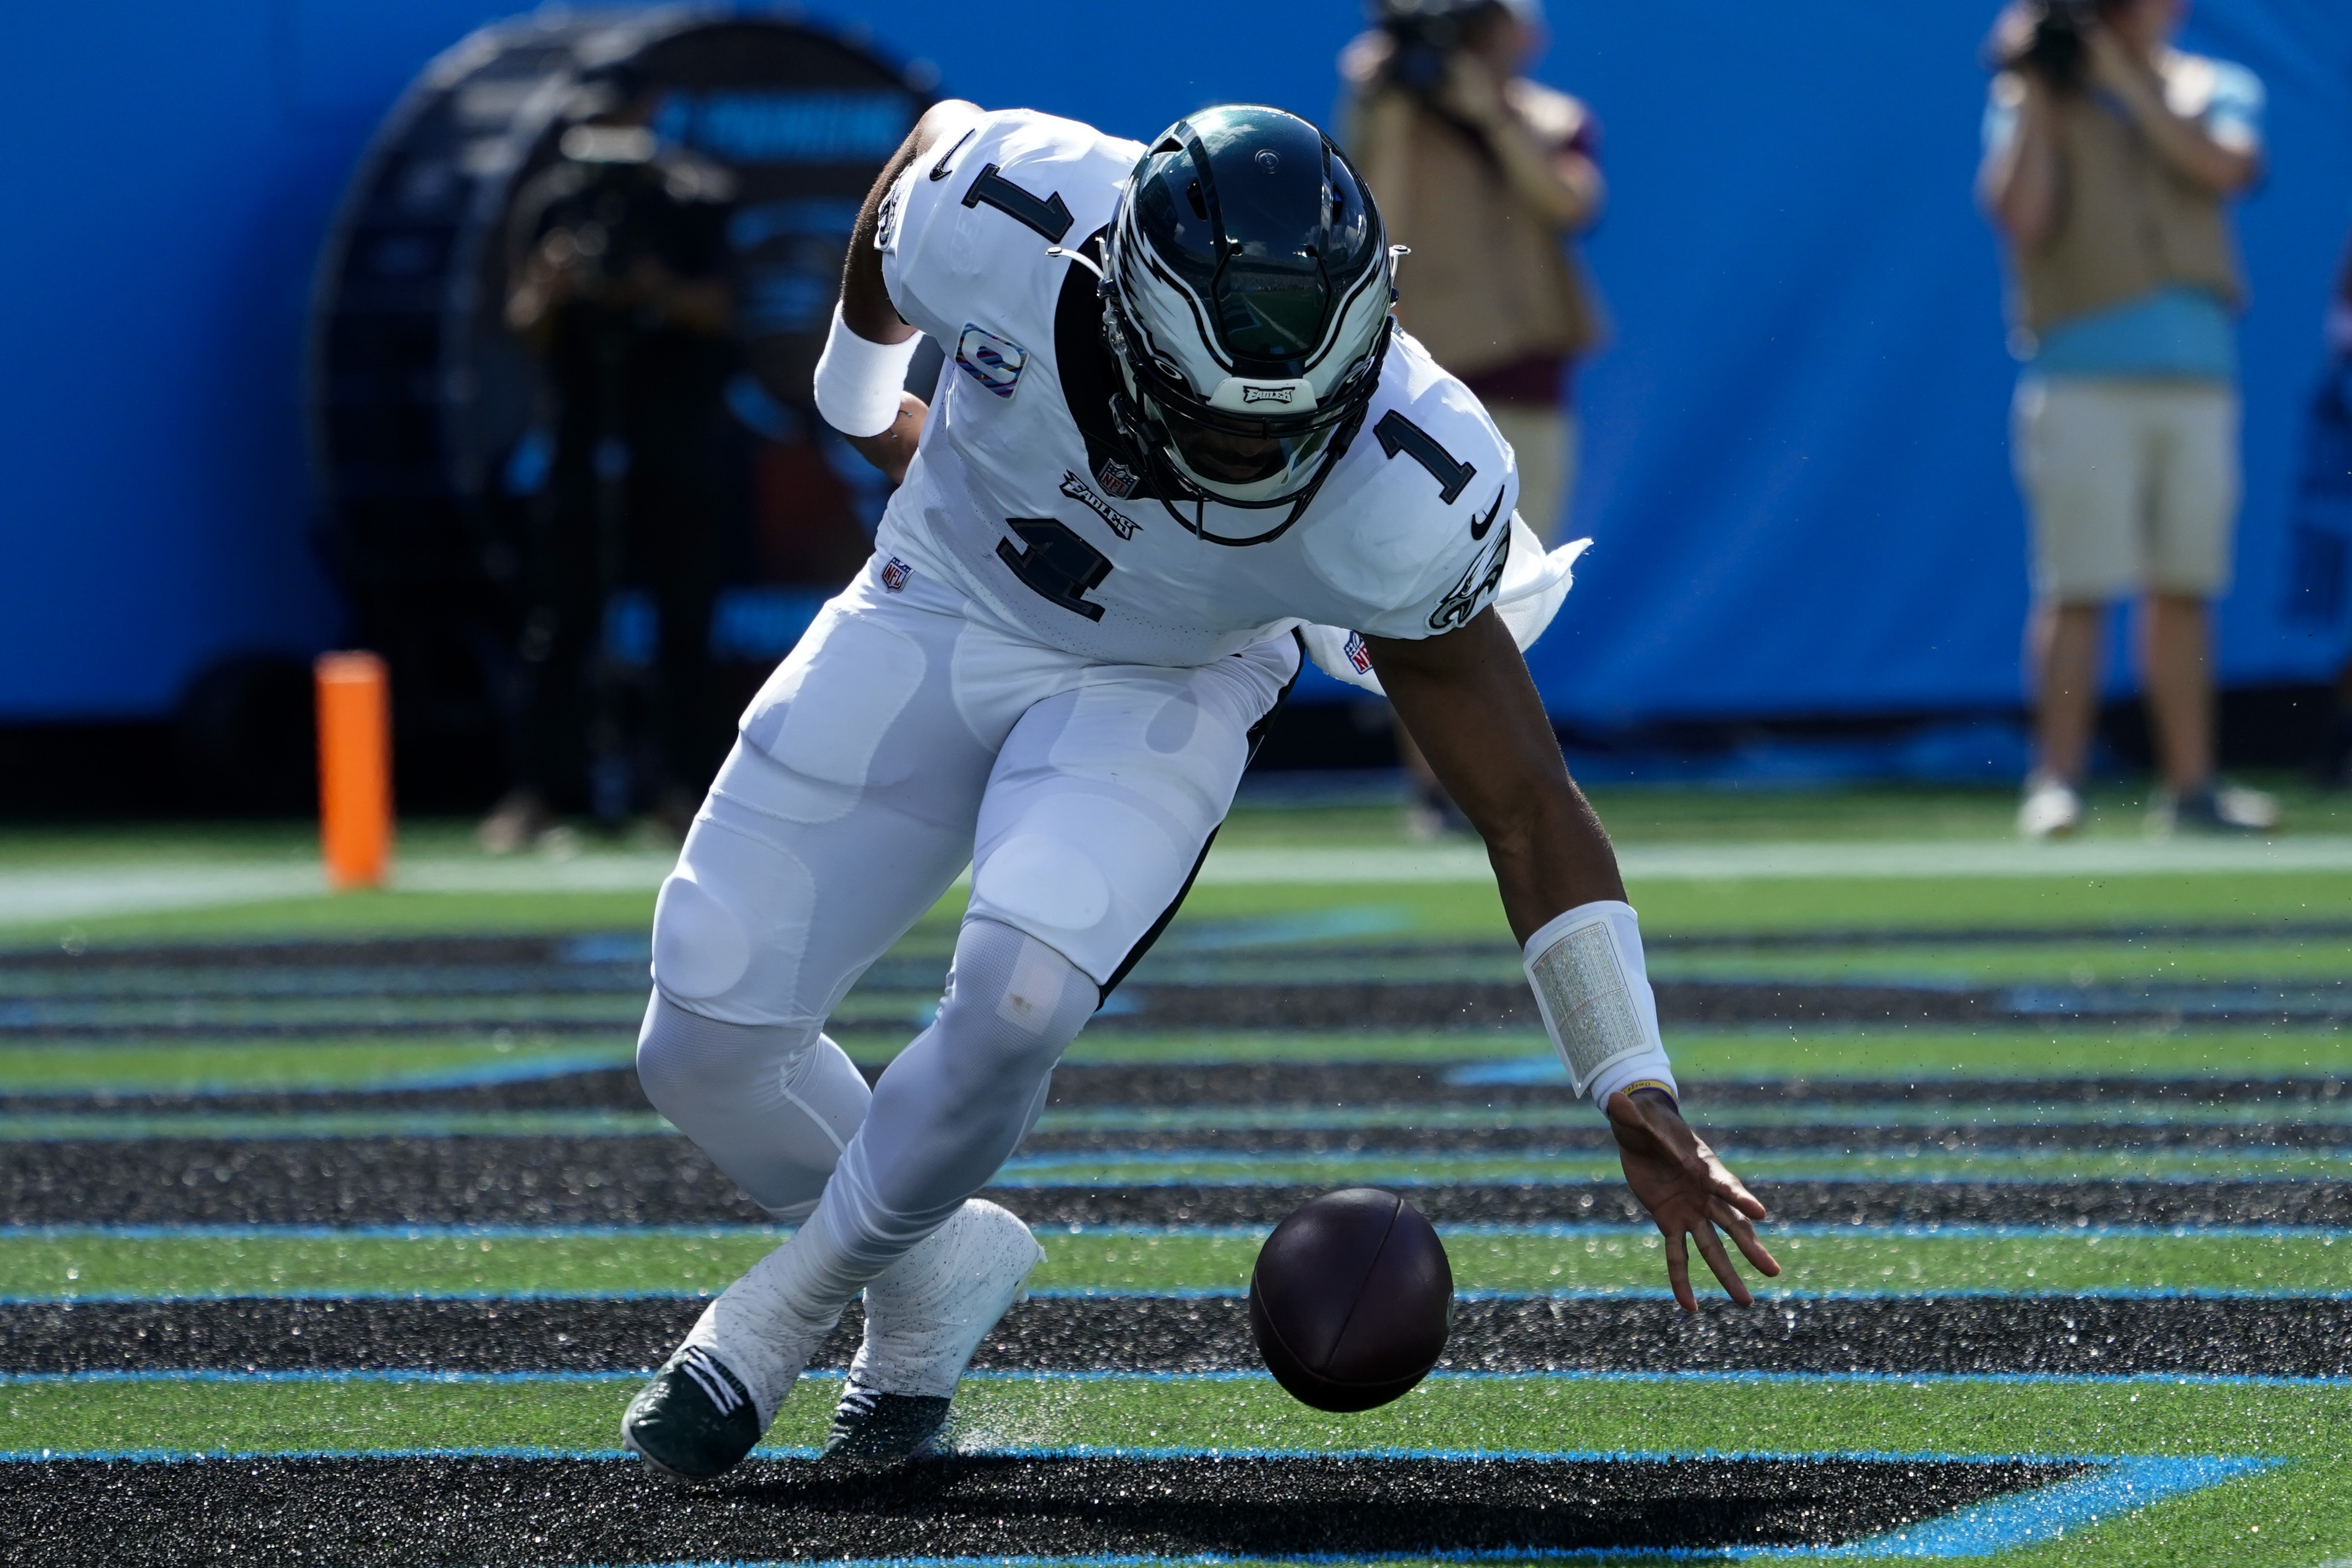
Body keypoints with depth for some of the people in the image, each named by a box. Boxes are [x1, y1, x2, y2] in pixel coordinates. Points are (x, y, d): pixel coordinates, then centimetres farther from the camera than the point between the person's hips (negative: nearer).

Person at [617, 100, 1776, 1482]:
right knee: (706, 1041, -5)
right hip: (944, 605, 2)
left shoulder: (1401, 503, -35)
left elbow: (1529, 811, -23)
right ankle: (934, 1271, 24)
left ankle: (786, 1309, -1)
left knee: (1015, 1002, -29)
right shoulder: (1005, 220, -34)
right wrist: (861, 395, 12)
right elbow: (934, 139, -6)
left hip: (1159, 691, -2)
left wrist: (1635, 1093, -27)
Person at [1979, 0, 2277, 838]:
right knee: (2077, 588, -9)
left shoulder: (2217, 90, 14)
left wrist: (2127, 75, -10)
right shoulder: (2036, 97, 7)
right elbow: (2020, 214, -7)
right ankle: (2057, 783, -8)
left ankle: (2189, 784, 9)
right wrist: (2035, 97, -9)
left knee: (2184, 587, 5)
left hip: (2199, 372, 3)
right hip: (2083, 374, -3)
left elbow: (2223, 167, -8)